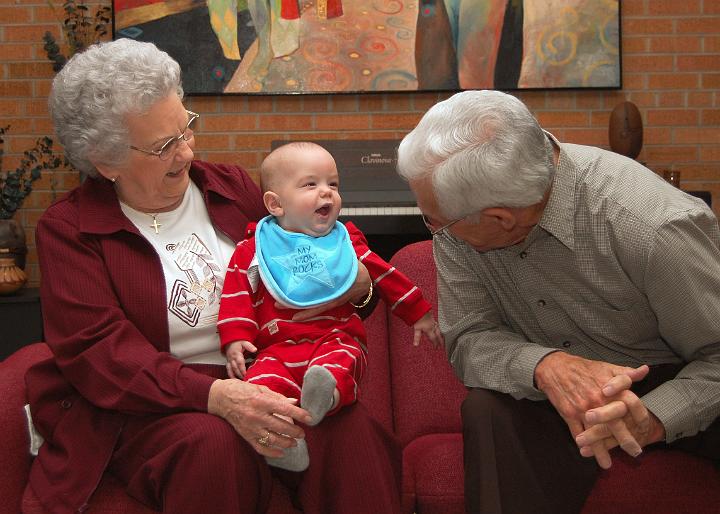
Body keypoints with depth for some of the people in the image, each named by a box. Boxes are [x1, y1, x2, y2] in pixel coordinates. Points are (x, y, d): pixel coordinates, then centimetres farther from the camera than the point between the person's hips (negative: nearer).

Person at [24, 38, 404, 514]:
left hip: (269, 382, 3)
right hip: (153, 406, -3)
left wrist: (353, 286, -5)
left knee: (350, 425, -28)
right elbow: (99, 351, -12)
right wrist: (216, 396, -28)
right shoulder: (68, 229, 0)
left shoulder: (230, 185, 13)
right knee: (214, 444, -37)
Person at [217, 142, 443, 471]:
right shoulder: (255, 247, 15)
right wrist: (235, 338, -5)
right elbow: (237, 294, 9)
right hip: (279, 346, 0)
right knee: (262, 378, -33)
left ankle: (326, 395, -62)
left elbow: (384, 275, 26)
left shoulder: (346, 241, 21)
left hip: (338, 339, 0)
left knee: (342, 360, -37)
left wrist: (418, 313, 26)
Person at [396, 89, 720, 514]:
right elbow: (468, 339, -13)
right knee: (489, 411, -28)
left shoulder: (655, 228, -30)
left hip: (670, 385, -2)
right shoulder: (456, 223, -15)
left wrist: (653, 419, -38)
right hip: (553, 385, 3)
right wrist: (546, 366, -34)